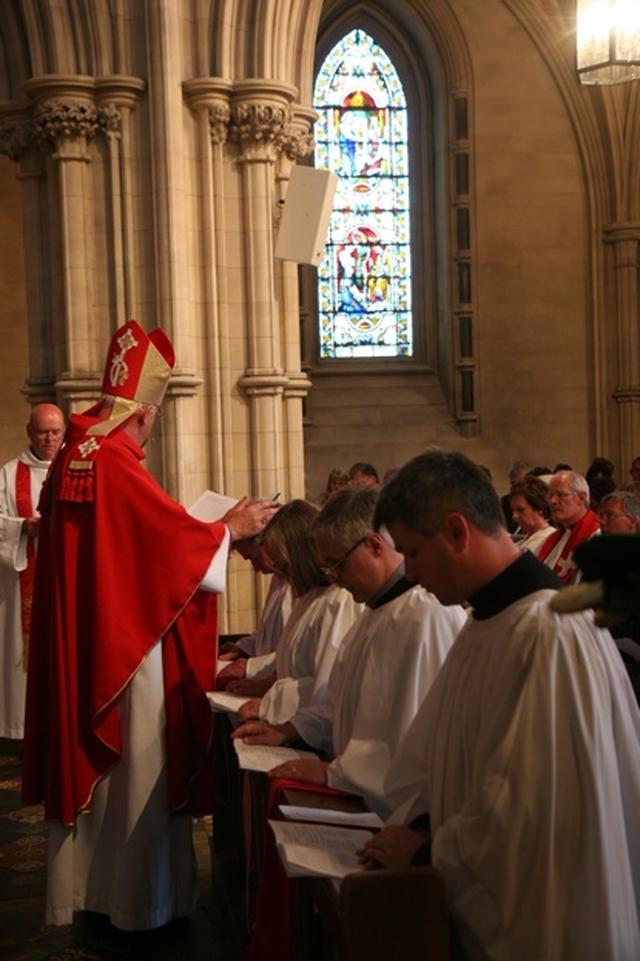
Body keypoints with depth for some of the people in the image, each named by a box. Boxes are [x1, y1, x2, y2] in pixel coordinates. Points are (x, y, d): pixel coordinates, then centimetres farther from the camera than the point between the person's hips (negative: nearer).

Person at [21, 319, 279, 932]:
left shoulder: (71, 456, 8)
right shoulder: (116, 464, -19)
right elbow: (178, 538, -17)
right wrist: (233, 527, 0)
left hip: (76, 642, 9)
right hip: (123, 643, -9)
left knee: (86, 756, 16)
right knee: (134, 764, 4)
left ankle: (79, 890, 28)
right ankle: (137, 902, 16)